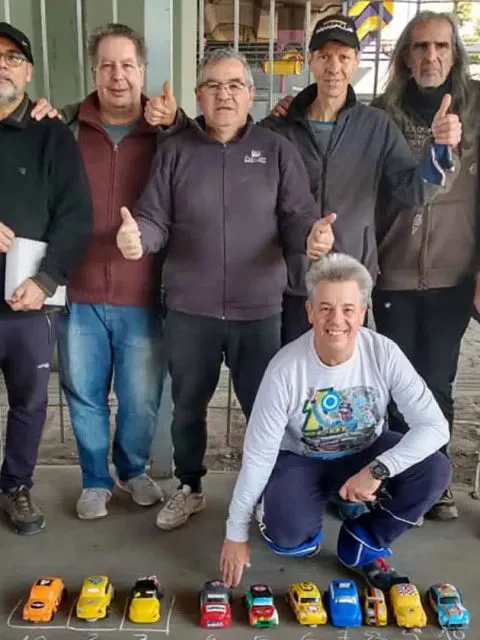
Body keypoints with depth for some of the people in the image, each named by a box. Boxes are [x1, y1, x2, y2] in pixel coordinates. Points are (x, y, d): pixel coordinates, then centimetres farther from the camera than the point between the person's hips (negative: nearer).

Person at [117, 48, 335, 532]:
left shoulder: (277, 151, 3)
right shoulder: (175, 151, 4)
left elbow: (298, 218, -1)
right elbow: (156, 220, 0)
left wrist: (315, 235, -24)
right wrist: (136, 236, -23)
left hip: (259, 310, -1)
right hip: (189, 311, 1)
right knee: (187, 406, 16)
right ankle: (189, 488, 39)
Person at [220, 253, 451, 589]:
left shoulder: (384, 354, -22)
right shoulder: (286, 368, -27)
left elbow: (435, 426, -22)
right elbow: (258, 455, -20)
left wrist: (378, 469, -35)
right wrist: (236, 533, -13)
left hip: (366, 452, 3)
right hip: (300, 459, -2)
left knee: (434, 471, -23)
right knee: (287, 533, -29)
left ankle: (363, 544, 1)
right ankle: (299, 529, 12)